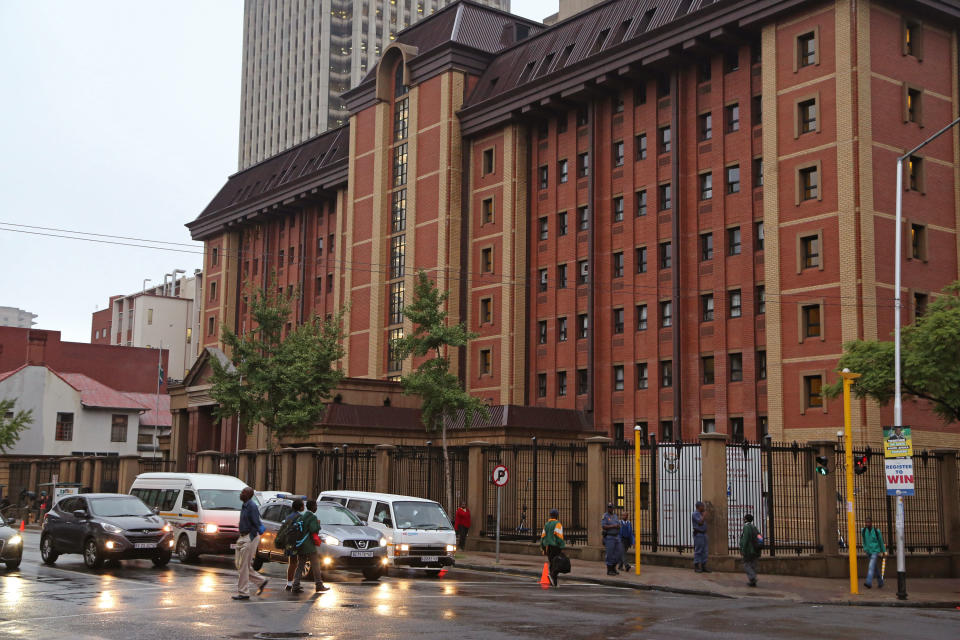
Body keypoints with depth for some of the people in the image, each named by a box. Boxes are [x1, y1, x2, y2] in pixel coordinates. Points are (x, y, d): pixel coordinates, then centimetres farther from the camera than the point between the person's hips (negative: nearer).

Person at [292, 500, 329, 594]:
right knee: (316, 566, 3)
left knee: (300, 566, 10)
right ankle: (319, 585, 10)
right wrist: (317, 545, -14)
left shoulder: (301, 516, 13)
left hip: (300, 547, 8)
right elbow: (314, 533, -19)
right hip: (310, 547, -8)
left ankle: (295, 586, 4)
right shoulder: (312, 517, -14)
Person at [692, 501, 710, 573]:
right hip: (698, 534, -9)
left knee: (704, 551, 7)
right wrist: (705, 513, -13)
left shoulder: (701, 514, 17)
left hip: (704, 534, 9)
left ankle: (703, 567, 10)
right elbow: (700, 522, -20)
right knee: (698, 551, -6)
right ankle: (696, 567, -2)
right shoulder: (694, 514, -10)